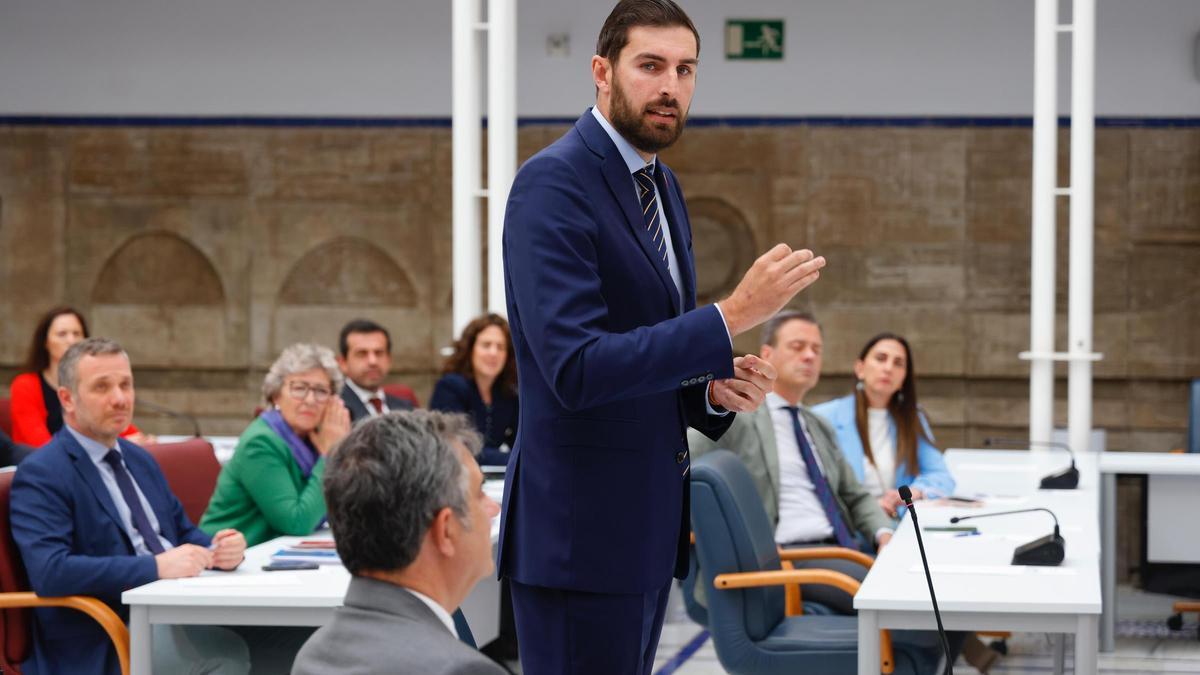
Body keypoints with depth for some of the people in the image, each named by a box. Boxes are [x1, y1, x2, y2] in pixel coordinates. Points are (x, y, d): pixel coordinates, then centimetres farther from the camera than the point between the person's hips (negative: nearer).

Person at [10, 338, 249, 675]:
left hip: (178, 610, 7)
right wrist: (156, 566, -25)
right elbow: (50, 572, -20)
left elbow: (183, 534, 22)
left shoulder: (139, 459, 20)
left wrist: (221, 548, -3)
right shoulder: (40, 475, -6)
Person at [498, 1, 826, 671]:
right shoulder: (553, 183, -15)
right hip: (581, 533, -9)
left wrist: (715, 388, 0)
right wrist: (734, 315, -25)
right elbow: (576, 370, -25)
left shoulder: (662, 184, 14)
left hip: (648, 521, 9)